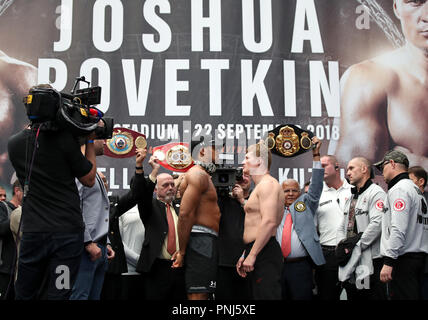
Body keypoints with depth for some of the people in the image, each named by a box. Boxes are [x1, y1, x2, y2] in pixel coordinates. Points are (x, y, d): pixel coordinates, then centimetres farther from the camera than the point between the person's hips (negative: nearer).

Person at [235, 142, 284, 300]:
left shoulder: (268, 184, -10)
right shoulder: (260, 186, 24)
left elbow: (269, 222, -23)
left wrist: (252, 255, -22)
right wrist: (245, 255, 21)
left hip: (265, 254, -11)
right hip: (255, 253, 11)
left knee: (265, 296, -12)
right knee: (254, 295, 12)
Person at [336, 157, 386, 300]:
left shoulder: (376, 193, -6)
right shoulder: (351, 198, 22)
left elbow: (377, 224, -19)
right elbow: (342, 227, 22)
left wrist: (356, 247, -17)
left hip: (370, 260, -8)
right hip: (350, 262, 8)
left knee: (373, 295, -7)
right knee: (352, 295, 11)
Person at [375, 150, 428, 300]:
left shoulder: (399, 189, -10)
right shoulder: (416, 189, 21)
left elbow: (398, 230, -20)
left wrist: (388, 262, -21)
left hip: (403, 259, -10)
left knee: (400, 296, -9)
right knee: (413, 295, 11)